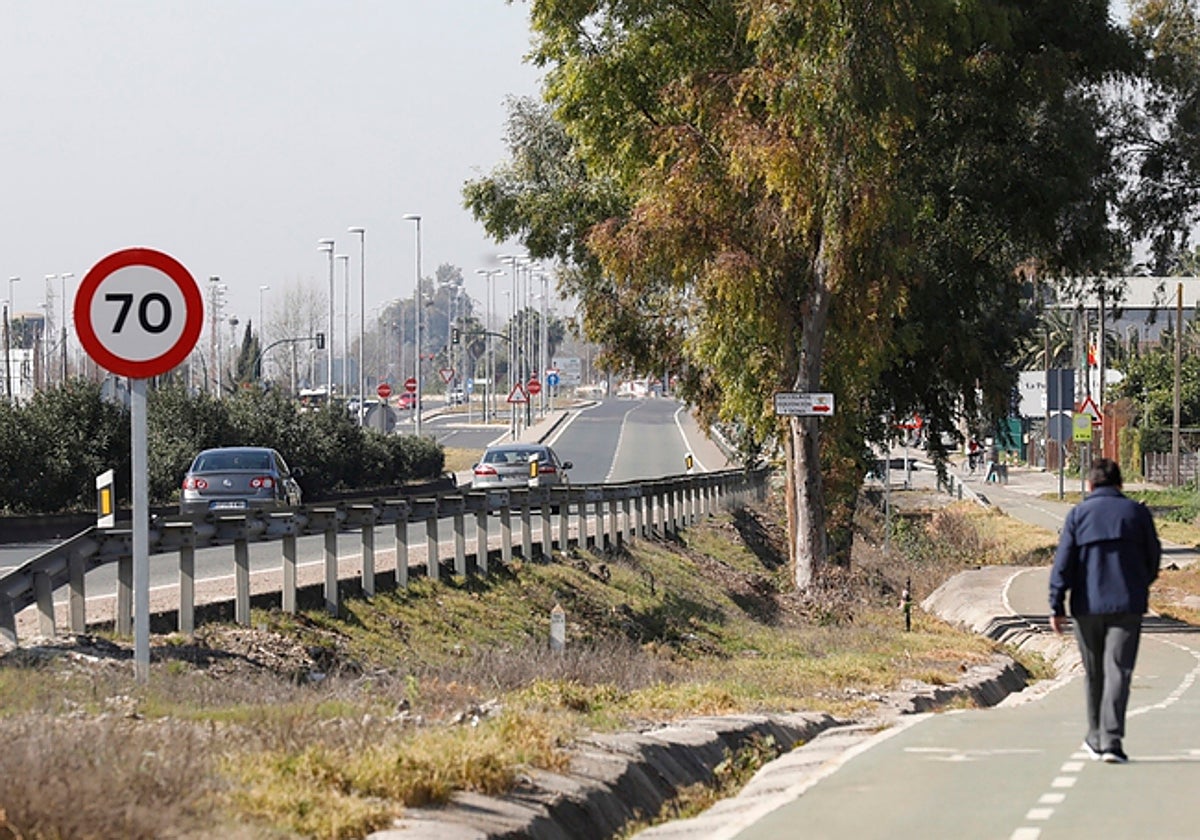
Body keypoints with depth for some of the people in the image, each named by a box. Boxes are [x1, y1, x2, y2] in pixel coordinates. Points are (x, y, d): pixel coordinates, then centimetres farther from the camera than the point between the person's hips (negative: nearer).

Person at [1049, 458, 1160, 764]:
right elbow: (1153, 557, 12)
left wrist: (1057, 606, -1)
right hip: (1127, 606, -1)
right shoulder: (1137, 512, 3)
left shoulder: (1078, 514, 0)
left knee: (1093, 673, 14)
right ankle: (1111, 739, -18)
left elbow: (1063, 563, -3)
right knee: (1118, 671, -6)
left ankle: (1096, 739, 24)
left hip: (1088, 606, 1)